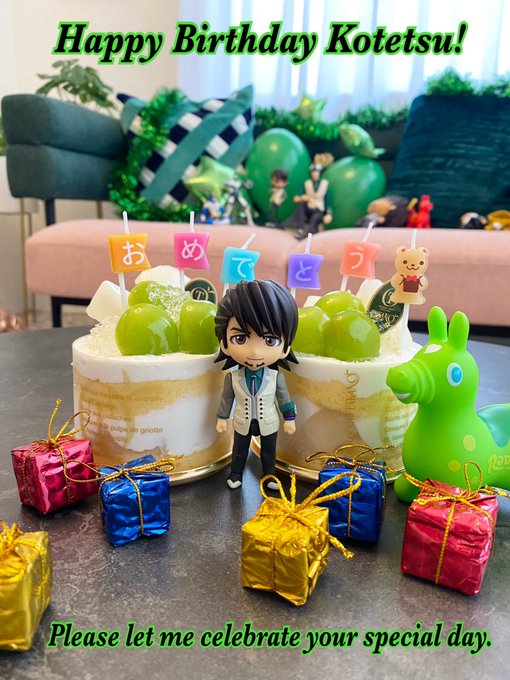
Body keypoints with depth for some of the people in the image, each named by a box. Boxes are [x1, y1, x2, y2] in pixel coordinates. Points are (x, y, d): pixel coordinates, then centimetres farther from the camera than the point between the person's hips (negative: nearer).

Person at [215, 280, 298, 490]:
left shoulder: (276, 377, -22)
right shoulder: (232, 377, -22)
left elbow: (284, 398, -6)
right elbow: (226, 399, -5)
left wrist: (289, 418, 0)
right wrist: (222, 418, 2)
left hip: (268, 424, 0)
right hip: (242, 423, 0)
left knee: (268, 452, 20)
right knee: (239, 451, 21)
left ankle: (270, 475, 43)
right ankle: (235, 474, 44)